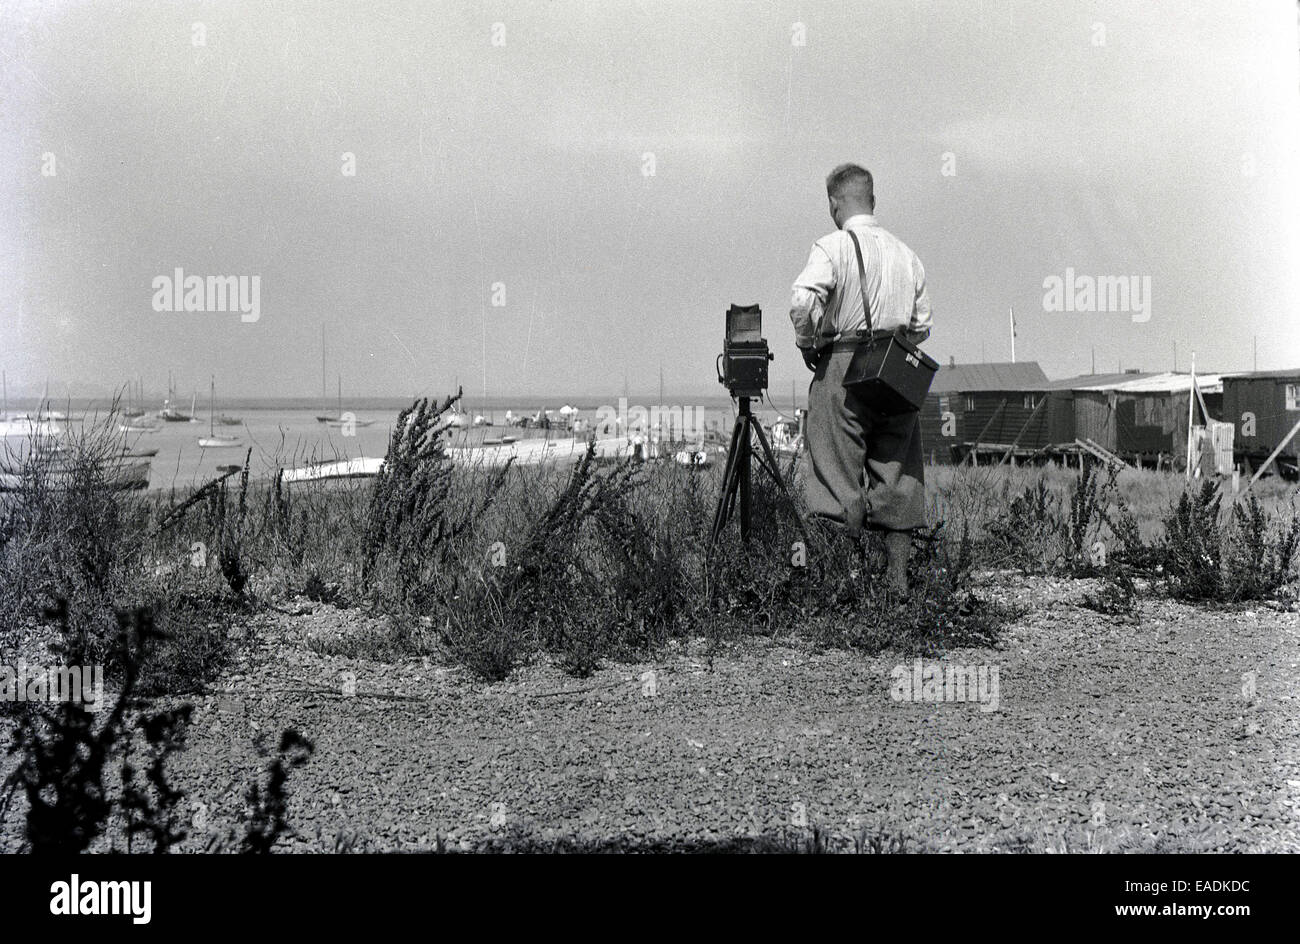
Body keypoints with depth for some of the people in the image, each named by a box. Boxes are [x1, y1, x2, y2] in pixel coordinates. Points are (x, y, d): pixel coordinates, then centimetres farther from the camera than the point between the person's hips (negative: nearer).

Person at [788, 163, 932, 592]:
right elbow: (922, 325, 13)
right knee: (896, 481, 9)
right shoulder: (905, 253, 12)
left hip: (842, 367, -5)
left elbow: (803, 301, -22)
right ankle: (898, 580, 11)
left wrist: (807, 344, -7)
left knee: (841, 481, -1)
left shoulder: (831, 247, -6)